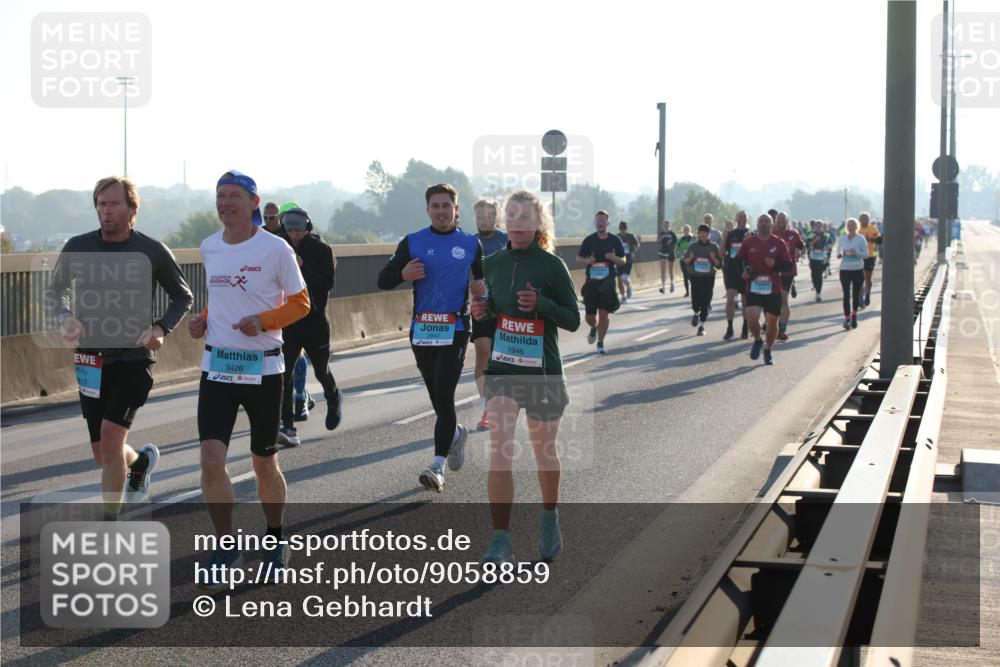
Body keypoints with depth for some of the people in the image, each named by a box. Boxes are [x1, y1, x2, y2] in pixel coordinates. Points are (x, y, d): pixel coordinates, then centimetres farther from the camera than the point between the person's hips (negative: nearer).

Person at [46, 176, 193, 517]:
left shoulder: (152, 251, -5)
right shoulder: (78, 248, 0)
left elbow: (183, 297, 7)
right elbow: (54, 290, 16)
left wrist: (161, 328, -10)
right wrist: (65, 318, -6)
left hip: (133, 357, -4)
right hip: (91, 359, 4)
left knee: (110, 437, -19)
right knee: (102, 454, 10)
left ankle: (109, 523, -8)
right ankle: (141, 460, 46)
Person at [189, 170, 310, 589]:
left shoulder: (275, 250, -9)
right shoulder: (209, 248, 6)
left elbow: (300, 302, -2)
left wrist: (264, 321, -18)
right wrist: (202, 320, 2)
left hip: (263, 369, -3)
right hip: (216, 368, 3)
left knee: (264, 466, 8)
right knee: (211, 462, -10)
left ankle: (276, 543, 31)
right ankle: (226, 550, 5)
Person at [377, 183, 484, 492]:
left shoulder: (470, 243, 5)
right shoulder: (413, 243, 4)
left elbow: (484, 276, 19)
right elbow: (383, 280, 4)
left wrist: (482, 287, -4)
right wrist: (403, 273, -17)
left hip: (455, 330, -2)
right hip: (422, 330, 3)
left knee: (443, 395, -13)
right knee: (437, 397, 12)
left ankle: (438, 467, -15)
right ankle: (456, 432, 44)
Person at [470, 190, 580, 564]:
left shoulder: (552, 266, -8)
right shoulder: (494, 264, 4)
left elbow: (573, 320, -5)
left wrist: (541, 304, -22)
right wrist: (483, 310, -3)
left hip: (542, 371, -2)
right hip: (502, 367, 2)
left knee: (544, 451, 13)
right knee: (499, 451, -12)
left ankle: (549, 519, 40)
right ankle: (501, 543, -14)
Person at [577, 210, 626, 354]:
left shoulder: (615, 240, 3)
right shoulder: (589, 240, 2)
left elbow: (623, 261, 8)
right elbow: (578, 257, 11)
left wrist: (614, 258, -14)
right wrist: (587, 260, -12)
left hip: (608, 282, 0)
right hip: (591, 281, 1)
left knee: (604, 313, -5)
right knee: (590, 316, 4)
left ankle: (600, 343, 8)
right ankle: (594, 328, 39)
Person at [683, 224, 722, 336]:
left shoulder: (714, 247, 3)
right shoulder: (693, 246, 5)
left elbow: (719, 265, 6)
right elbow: (686, 261, 12)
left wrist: (713, 258, -14)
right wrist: (691, 258, -9)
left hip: (708, 278, 0)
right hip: (695, 277, 0)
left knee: (705, 303, -5)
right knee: (695, 301, -5)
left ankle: (701, 326, 4)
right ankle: (696, 314, 30)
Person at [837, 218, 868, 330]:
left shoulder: (861, 239, -1)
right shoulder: (842, 239, 7)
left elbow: (866, 255, -4)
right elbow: (838, 252, 14)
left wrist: (856, 252, -22)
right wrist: (840, 255, -9)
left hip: (858, 270, -1)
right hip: (845, 269, 1)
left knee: (856, 294, 9)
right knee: (846, 295, -8)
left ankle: (854, 315, 28)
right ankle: (847, 319, -9)